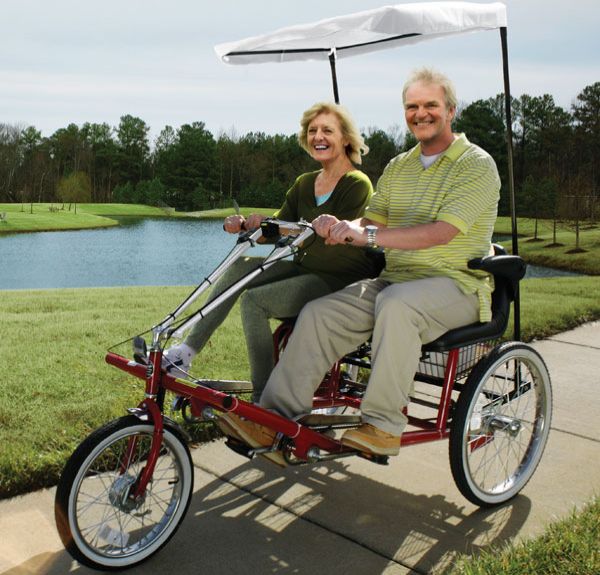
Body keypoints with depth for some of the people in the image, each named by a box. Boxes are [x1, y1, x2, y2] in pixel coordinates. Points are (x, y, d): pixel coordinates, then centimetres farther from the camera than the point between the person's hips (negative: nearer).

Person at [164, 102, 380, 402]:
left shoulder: (357, 184, -10)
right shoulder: (305, 183, 14)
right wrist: (245, 225, -15)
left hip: (342, 279, -7)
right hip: (305, 268, 7)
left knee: (253, 300, -23)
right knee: (239, 267, -11)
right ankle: (185, 351, -10)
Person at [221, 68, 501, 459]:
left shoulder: (477, 165, -5)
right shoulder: (397, 168, 17)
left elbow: (441, 233, -20)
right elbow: (371, 221, 10)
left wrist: (369, 236, -30)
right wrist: (341, 229, -14)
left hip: (457, 284, -6)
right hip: (395, 280, 6)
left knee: (396, 304, -38)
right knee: (318, 313, -15)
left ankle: (383, 425, -27)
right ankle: (278, 418, -12)